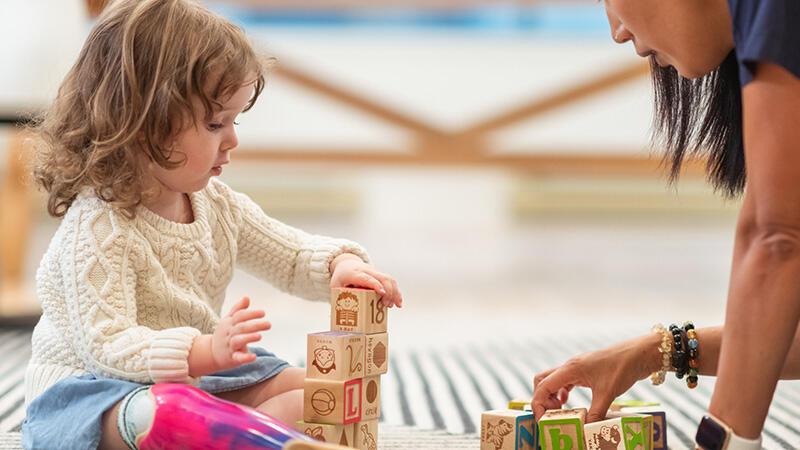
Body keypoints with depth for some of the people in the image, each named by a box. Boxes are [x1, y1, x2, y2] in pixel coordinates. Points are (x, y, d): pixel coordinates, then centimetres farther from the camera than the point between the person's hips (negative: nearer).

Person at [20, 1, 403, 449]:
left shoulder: (218, 203, 3)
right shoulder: (96, 227, -23)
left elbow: (293, 255, 13)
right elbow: (107, 345, -30)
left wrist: (339, 263, -12)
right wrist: (206, 352, -44)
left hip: (197, 374, 9)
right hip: (94, 385, -8)